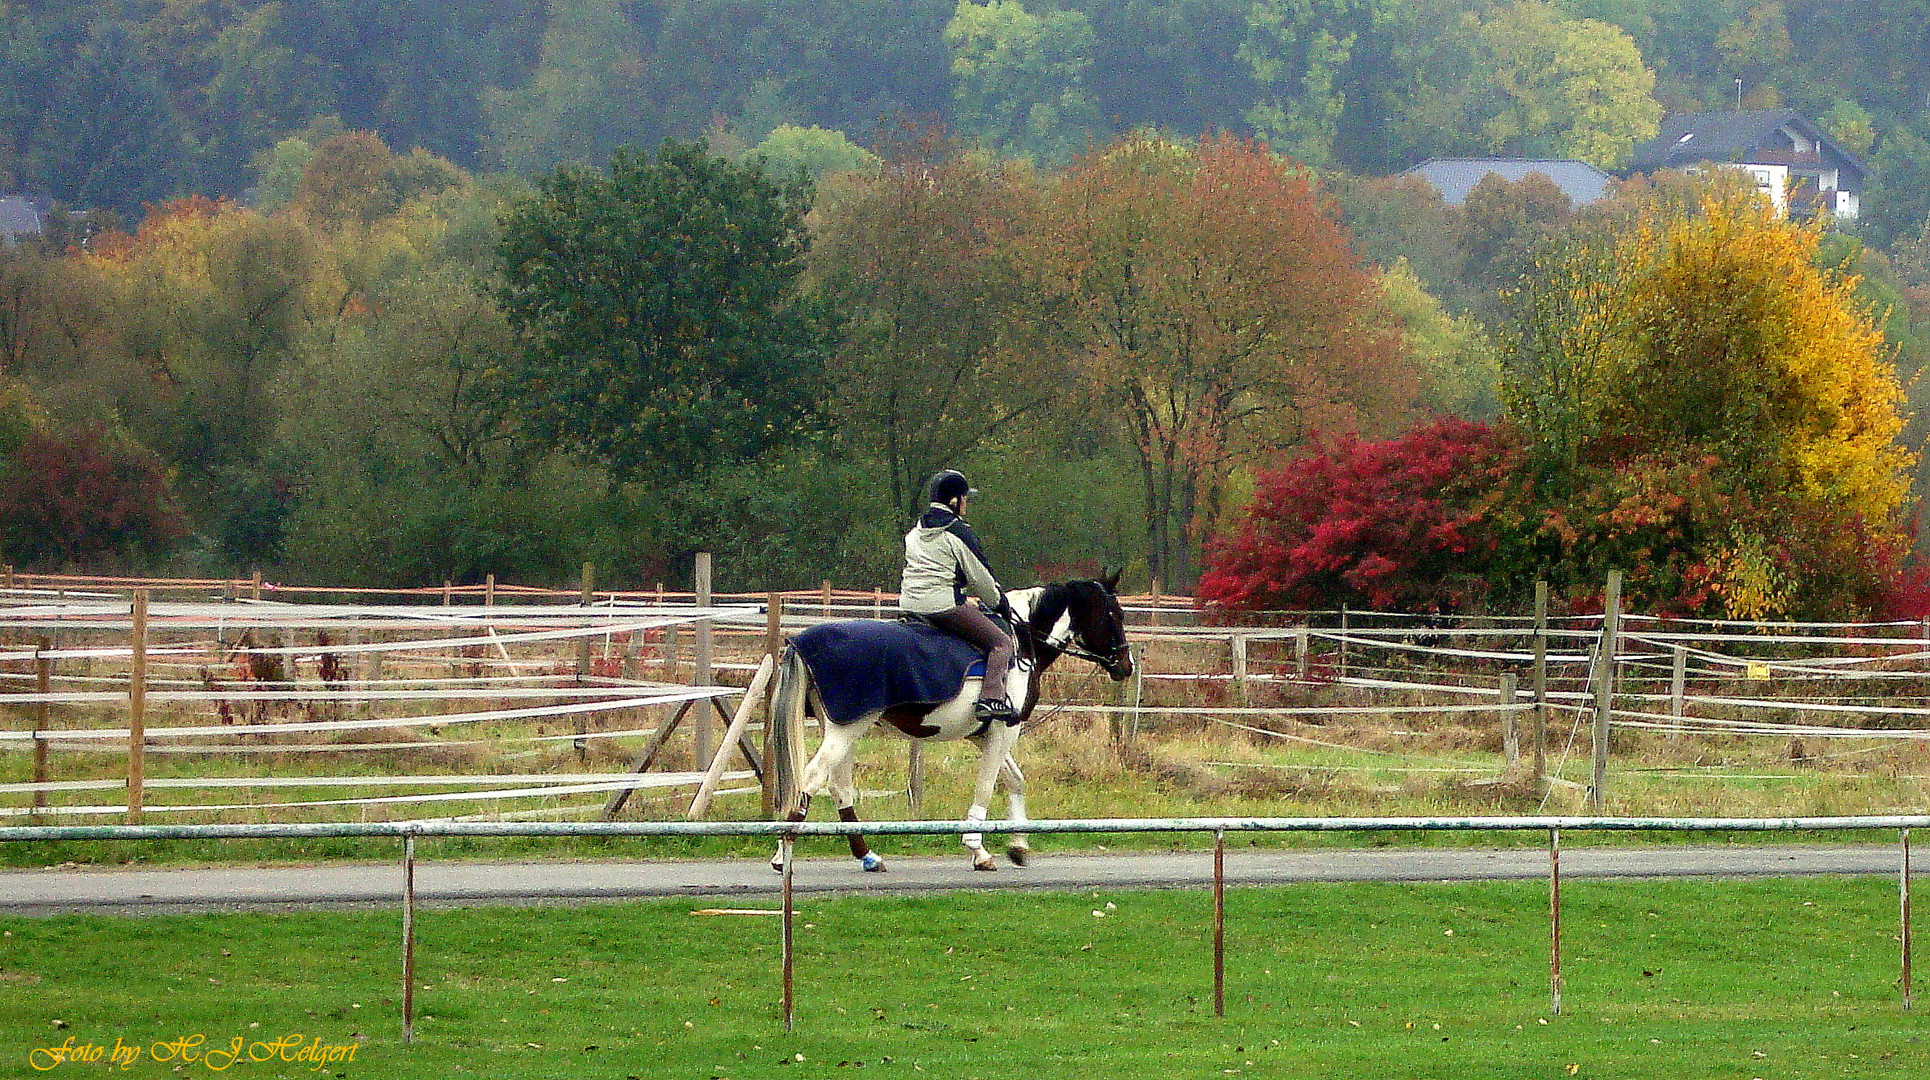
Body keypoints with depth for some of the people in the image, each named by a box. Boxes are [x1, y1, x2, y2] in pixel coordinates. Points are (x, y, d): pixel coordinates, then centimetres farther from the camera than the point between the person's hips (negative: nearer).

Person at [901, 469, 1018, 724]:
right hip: (944, 604, -8)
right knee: (1002, 642, -5)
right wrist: (998, 602, 15)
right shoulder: (958, 533, -6)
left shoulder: (916, 532, 16)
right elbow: (980, 576, -3)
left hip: (909, 603, 8)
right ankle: (992, 698, -22)